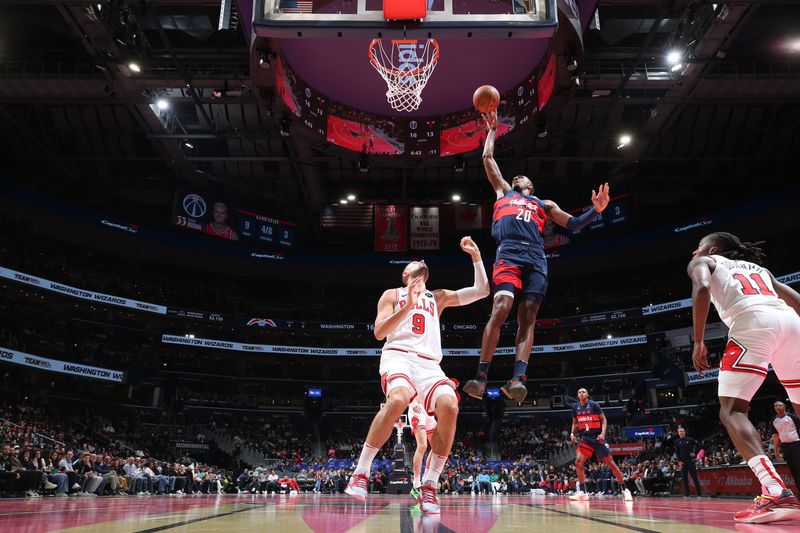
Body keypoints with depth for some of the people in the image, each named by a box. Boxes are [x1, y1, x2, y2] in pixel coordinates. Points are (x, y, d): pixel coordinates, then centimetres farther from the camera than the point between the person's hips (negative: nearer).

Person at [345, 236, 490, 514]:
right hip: (398, 355, -3)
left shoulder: (438, 297, 29)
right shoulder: (392, 294, 20)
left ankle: (429, 486, -15)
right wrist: (408, 307, -6)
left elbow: (481, 291, 24)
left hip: (429, 363, 3)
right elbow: (379, 332, 5)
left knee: (449, 406, -28)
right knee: (398, 398, -37)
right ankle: (361, 473, -22)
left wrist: (476, 257, 13)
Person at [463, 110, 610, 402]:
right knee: (500, 309, -22)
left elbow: (573, 225, 27)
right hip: (508, 254, -2)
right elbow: (488, 158, 35)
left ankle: (517, 379, -23)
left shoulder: (544, 204, 34)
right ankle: (481, 377, -24)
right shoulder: (503, 191, 32)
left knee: (527, 318, -12)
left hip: (536, 259, 2)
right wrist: (492, 130, 44)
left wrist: (596, 210, 12)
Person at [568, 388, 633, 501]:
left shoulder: (594, 404, -7)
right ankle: (582, 492, -2)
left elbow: (603, 420, -5)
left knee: (610, 463, -2)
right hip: (585, 438, 4)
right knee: (578, 462, -9)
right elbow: (575, 423, 18)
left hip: (597, 437, -4)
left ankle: (625, 490, 8)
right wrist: (572, 434, 2)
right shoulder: (575, 407, 6)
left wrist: (603, 433, -18)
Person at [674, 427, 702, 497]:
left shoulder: (690, 439, 2)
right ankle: (686, 494, 8)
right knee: (684, 478, 3)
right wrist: (679, 461, -5)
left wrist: (695, 453, 0)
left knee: (695, 477, -1)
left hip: (690, 461, -1)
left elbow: (698, 446, 9)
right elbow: (677, 452, 4)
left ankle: (699, 493, 4)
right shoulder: (677, 441, 5)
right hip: (682, 462, 1)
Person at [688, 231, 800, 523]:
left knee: (732, 411, -6)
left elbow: (702, 288, -2)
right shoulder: (757, 267, 38)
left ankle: (777, 493, -25)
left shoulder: (702, 263, 22)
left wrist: (698, 342, -1)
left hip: (753, 322, -6)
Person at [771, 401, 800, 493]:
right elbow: (776, 436, 15)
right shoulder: (774, 422, 12)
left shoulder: (792, 416, -2)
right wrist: (776, 450, 11)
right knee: (792, 469, 7)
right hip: (784, 446, 5)